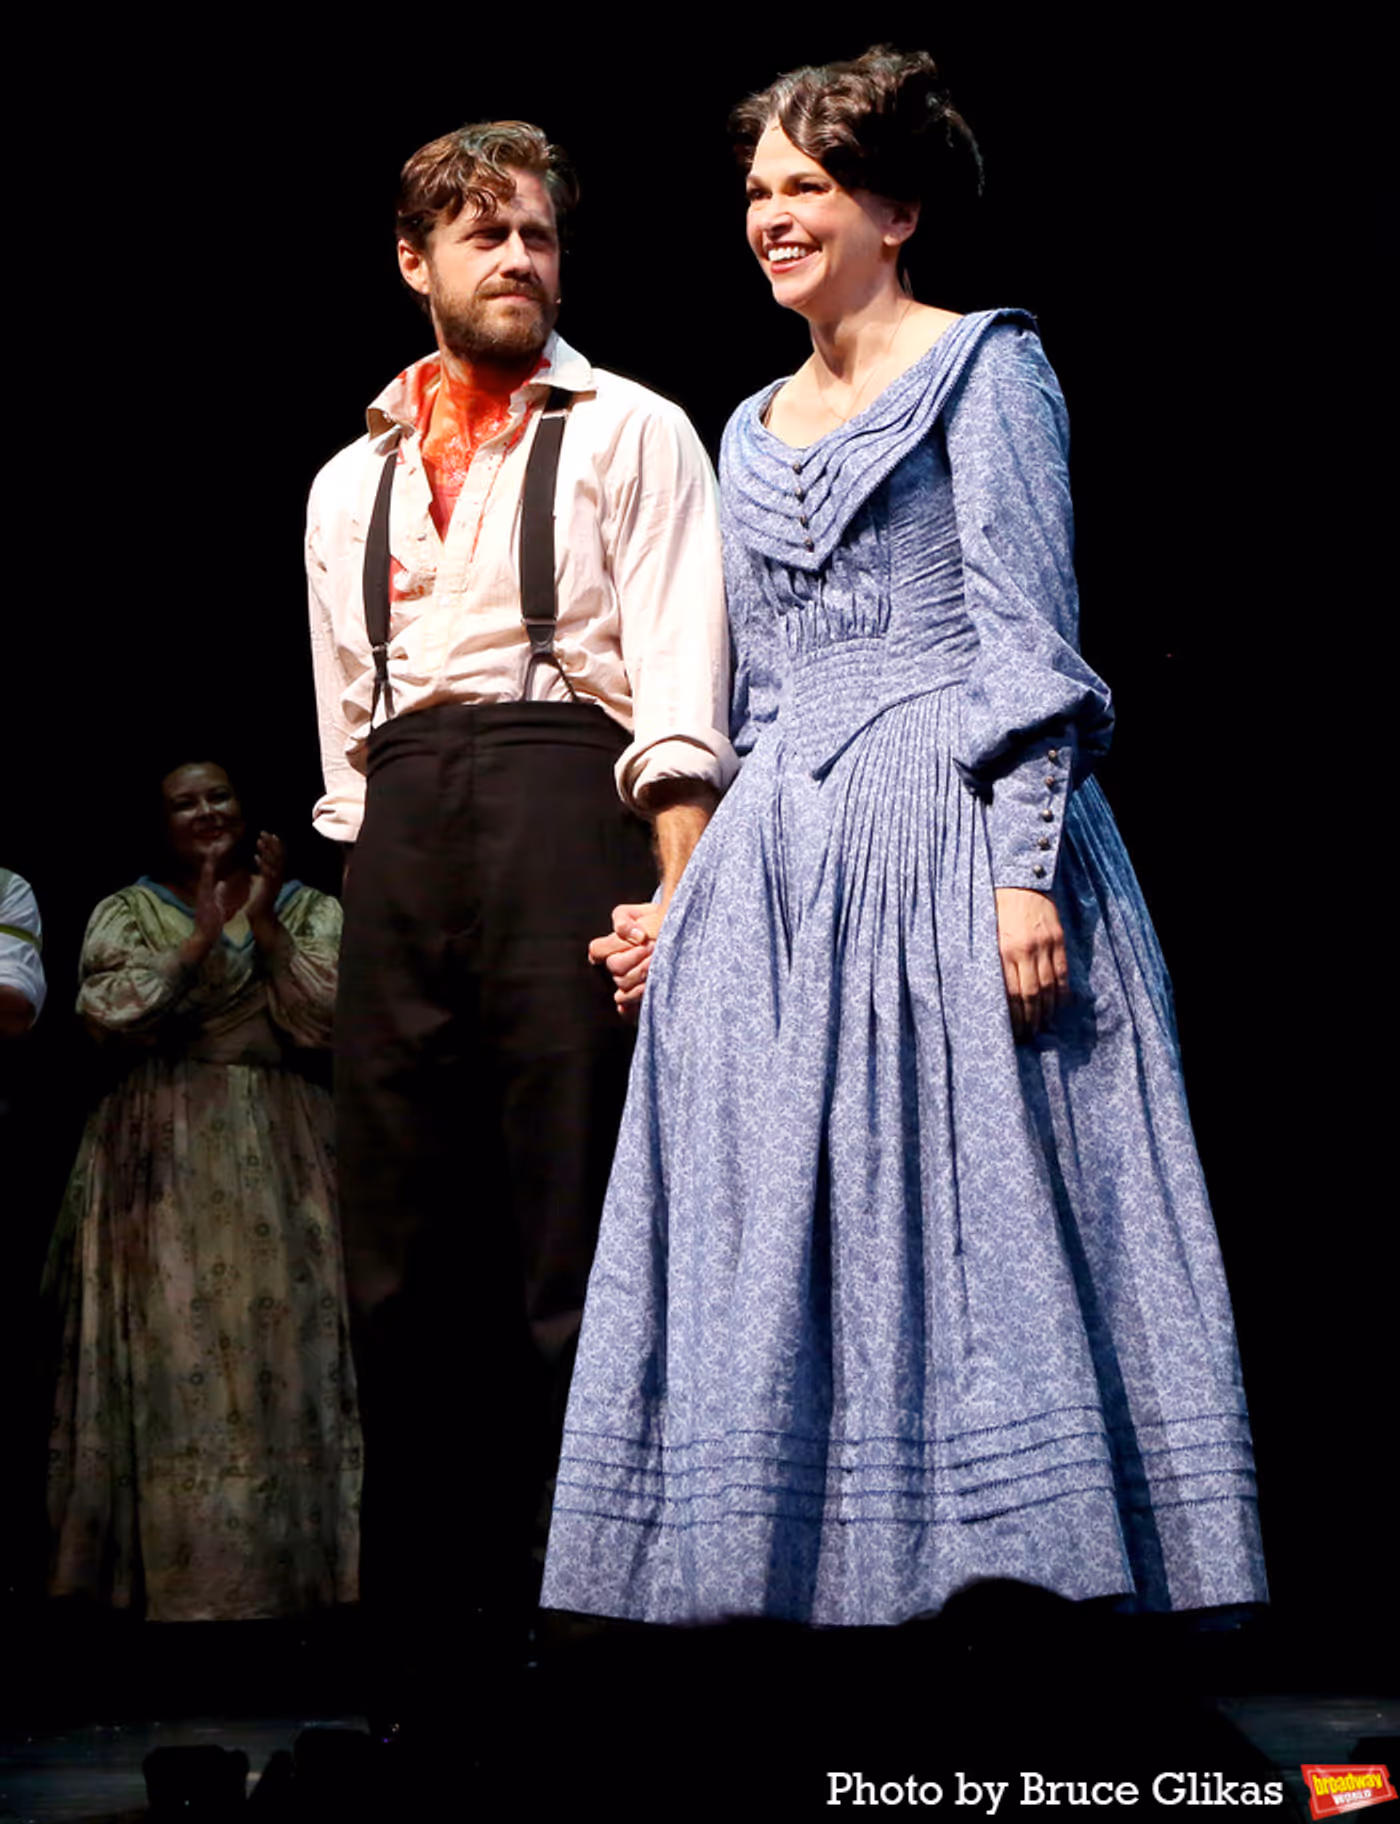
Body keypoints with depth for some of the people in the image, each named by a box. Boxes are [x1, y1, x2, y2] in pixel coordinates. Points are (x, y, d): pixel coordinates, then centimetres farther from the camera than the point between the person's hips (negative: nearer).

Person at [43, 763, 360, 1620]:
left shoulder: (311, 911, 13)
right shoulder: (126, 911, 11)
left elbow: (322, 1021, -1)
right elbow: (111, 1013, -6)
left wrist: (264, 922, -7)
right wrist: (204, 934, -10)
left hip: (282, 1164, 1)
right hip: (163, 1165, -1)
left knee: (284, 1348, -7)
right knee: (172, 1354, -9)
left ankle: (289, 1565, -6)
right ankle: (177, 1573, -10)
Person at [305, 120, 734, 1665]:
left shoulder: (630, 433, 10)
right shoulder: (348, 484, 22)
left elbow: (679, 674, -2)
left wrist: (678, 890, -14)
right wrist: (375, 879, 11)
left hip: (564, 805, -4)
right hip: (400, 838, 4)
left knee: (574, 1255, -7)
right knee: (404, 1261, 5)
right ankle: (427, 1665, 13)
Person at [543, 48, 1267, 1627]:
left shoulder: (983, 366, 3)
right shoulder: (753, 433, 21)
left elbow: (1030, 637, -6)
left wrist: (1026, 868, -16)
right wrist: (689, 905, 18)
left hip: (953, 836, -6)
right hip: (779, 867, 7)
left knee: (978, 1201, -7)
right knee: (782, 1233, 2)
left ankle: (1021, 1579, -1)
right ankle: (820, 1575, 7)